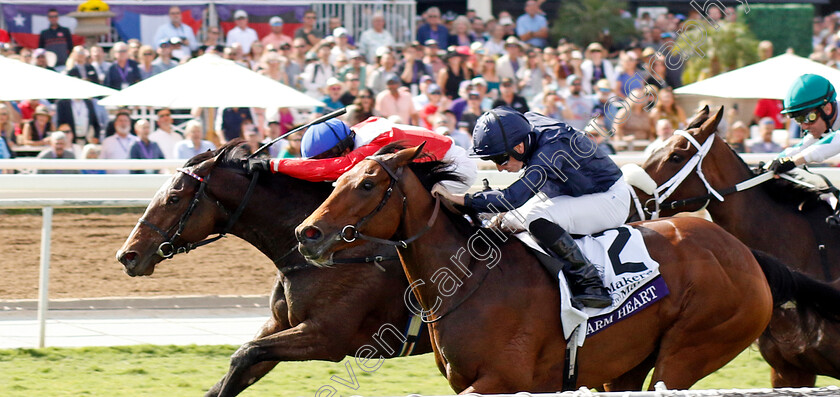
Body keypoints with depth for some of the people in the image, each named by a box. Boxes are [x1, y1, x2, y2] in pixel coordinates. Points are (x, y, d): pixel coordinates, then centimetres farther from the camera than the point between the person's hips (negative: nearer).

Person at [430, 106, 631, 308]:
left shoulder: (551, 149, -33)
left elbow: (514, 197, -41)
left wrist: (457, 198, -41)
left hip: (609, 199, -10)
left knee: (537, 219, -30)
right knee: (509, 223, 4)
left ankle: (589, 282, -26)